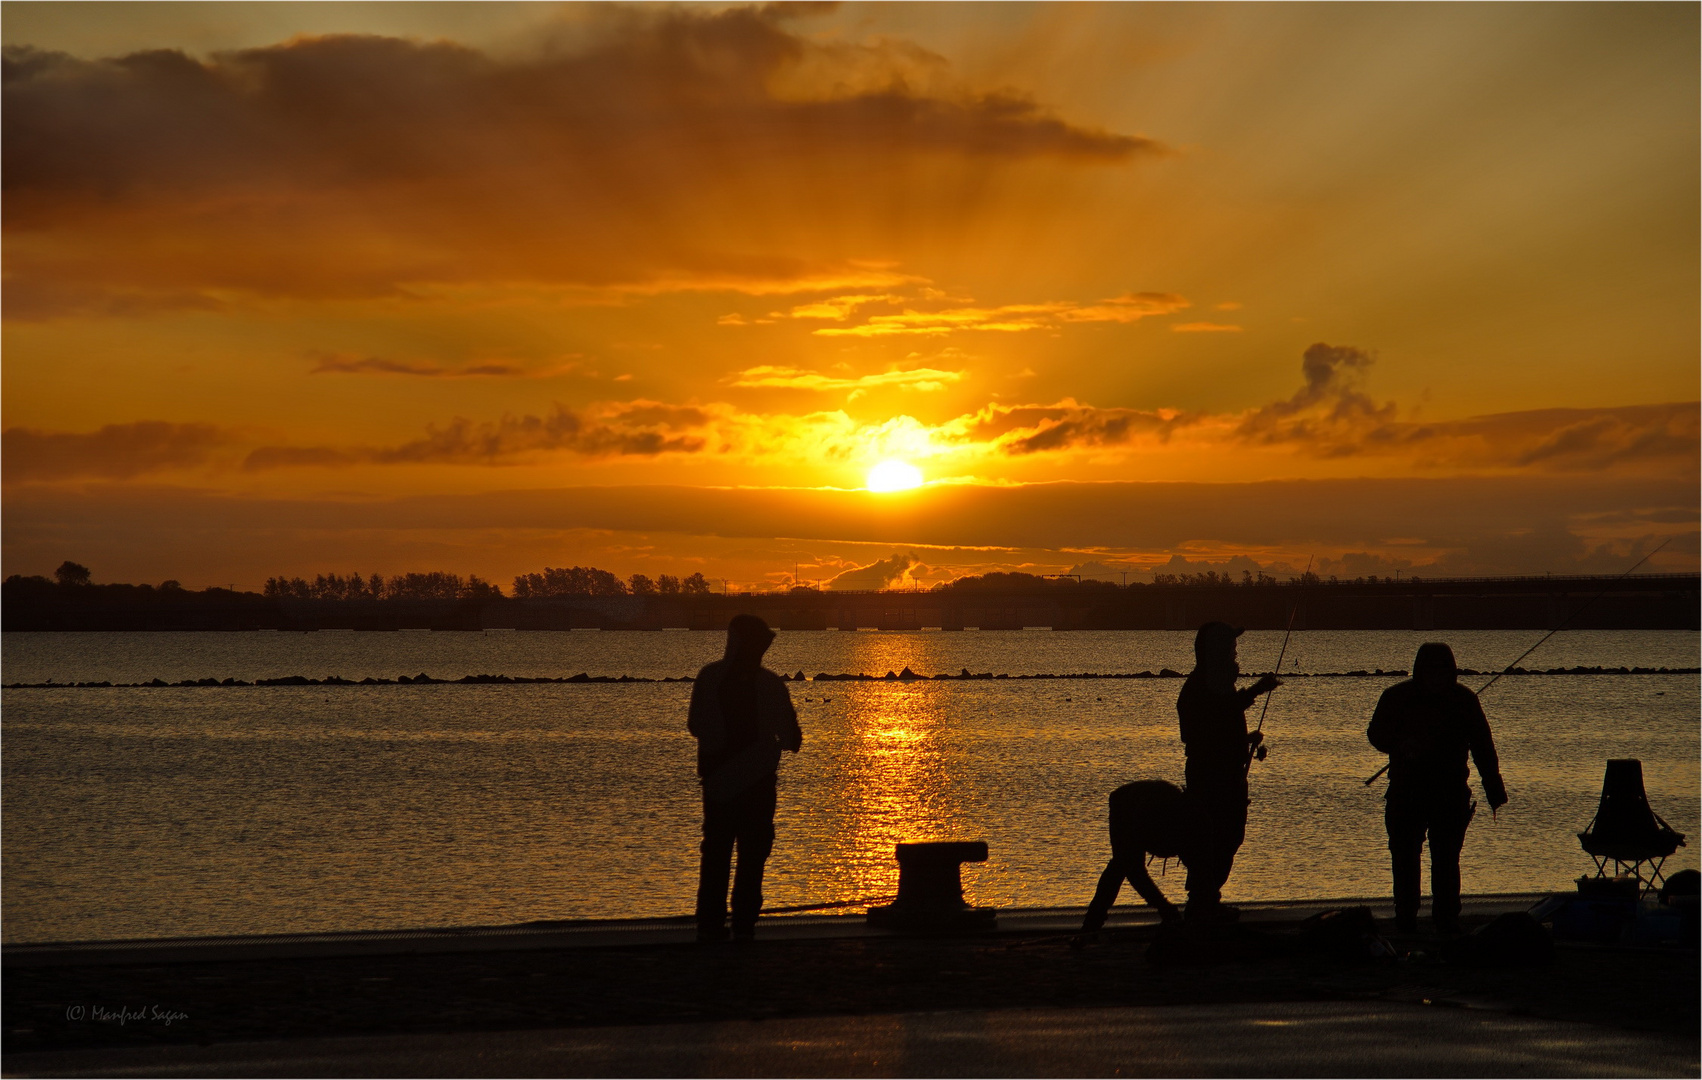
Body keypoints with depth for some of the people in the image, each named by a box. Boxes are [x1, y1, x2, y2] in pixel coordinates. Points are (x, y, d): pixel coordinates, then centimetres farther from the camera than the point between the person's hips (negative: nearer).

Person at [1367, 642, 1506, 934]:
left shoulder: (1463, 699, 1)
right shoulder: (1396, 697, -1)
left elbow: (1483, 748, 3)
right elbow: (1376, 734, 6)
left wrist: (1495, 792, -1)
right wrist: (1401, 746, -17)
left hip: (1451, 792, 0)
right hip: (1406, 792, 0)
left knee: (1447, 859, -1)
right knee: (1404, 857, 2)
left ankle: (1447, 918, 5)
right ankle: (1405, 919, 12)